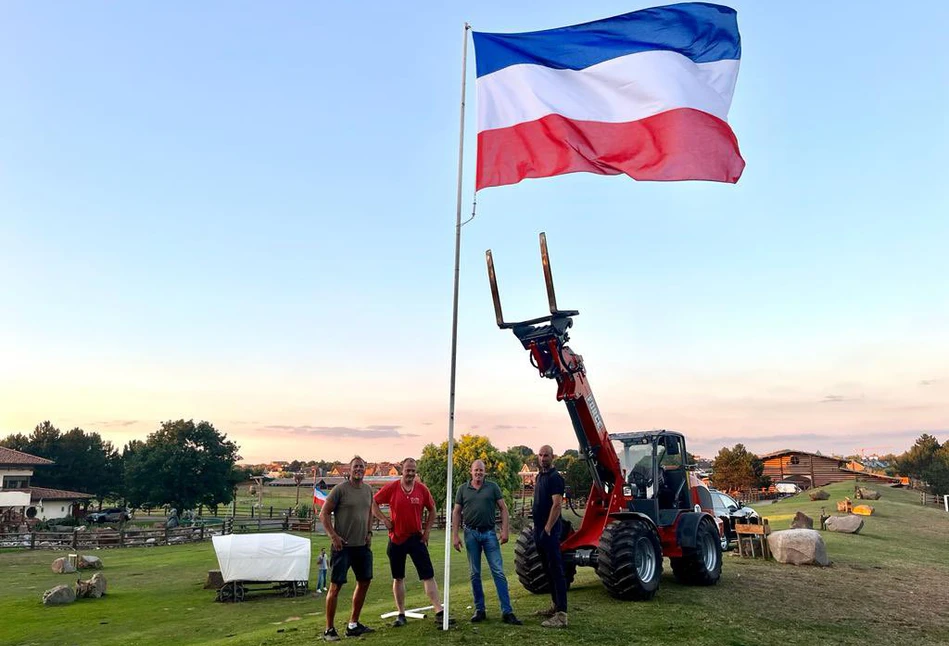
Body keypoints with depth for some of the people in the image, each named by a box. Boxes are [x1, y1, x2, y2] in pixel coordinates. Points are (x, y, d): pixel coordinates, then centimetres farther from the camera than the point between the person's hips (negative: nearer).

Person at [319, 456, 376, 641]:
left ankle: (353, 624, 26)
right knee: (336, 586, -2)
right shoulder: (340, 489, -11)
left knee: (364, 582, 12)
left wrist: (369, 532, 11)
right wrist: (333, 536, -15)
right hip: (343, 546, -7)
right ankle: (329, 629, 10)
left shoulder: (368, 489, 8)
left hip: (362, 545, 7)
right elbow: (323, 514, -9)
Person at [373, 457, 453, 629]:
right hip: (396, 538, 0)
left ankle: (439, 613, -2)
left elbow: (432, 510, 9)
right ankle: (401, 615, 21)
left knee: (428, 575, -3)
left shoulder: (422, 489, -3)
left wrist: (427, 529, 3)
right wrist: (385, 520, -5)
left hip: (416, 538, 0)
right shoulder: (391, 488, -7)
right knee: (398, 577, 10)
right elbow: (373, 503, 3)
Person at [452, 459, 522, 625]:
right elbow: (456, 513, 6)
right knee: (474, 574, 8)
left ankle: (507, 611, -2)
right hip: (471, 533, 1)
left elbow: (503, 508, 2)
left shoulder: (493, 487, 2)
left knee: (499, 572, -4)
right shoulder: (463, 489, 5)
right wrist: (455, 536, 0)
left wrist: (504, 530, -6)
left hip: (489, 533, -1)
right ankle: (479, 610, 19)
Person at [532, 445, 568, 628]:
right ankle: (556, 605, 28)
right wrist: (537, 527, 17)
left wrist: (547, 529, -23)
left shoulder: (555, 478, -13)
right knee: (547, 569, 17)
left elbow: (556, 505, -20)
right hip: (539, 530, 10)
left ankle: (561, 614, -9)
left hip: (549, 531, -10)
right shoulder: (539, 476, 15)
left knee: (556, 570, -9)